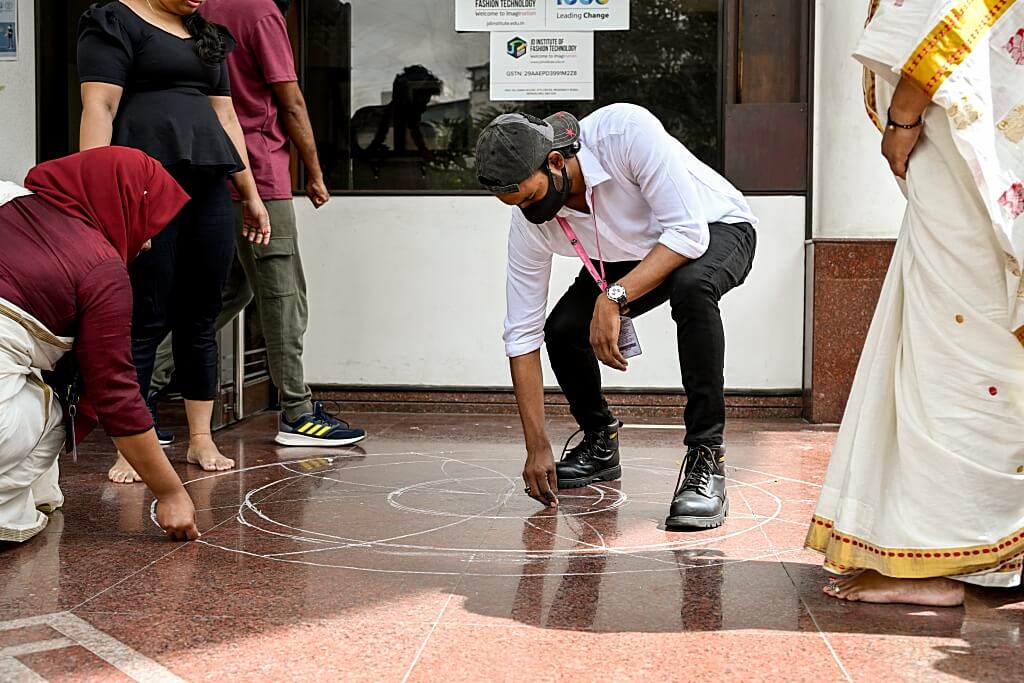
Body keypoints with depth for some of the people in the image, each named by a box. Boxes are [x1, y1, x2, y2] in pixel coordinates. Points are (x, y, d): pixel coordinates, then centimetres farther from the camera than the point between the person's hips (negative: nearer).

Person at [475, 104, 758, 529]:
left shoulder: (626, 131, -37)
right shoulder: (529, 220, -22)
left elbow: (689, 232, -34)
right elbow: (522, 335, -18)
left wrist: (615, 297, -43)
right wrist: (537, 447, -20)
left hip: (714, 229, -5)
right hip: (630, 256, 5)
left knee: (691, 287, -38)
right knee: (563, 329, -17)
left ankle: (706, 460, -29)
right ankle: (599, 444, 13)